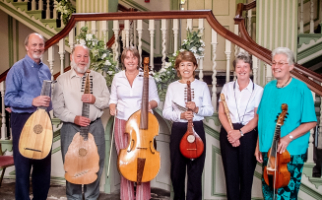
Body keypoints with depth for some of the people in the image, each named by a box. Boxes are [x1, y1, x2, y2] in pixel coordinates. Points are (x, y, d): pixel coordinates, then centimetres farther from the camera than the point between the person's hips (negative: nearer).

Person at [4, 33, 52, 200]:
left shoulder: (46, 70, 11)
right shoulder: (18, 68, -9)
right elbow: (8, 98, -14)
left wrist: (48, 104, 4)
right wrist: (32, 101, -25)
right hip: (24, 120, -6)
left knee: (44, 164, 13)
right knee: (23, 165, 4)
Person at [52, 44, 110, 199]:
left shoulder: (98, 78, 8)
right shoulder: (62, 79, 0)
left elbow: (107, 101, 7)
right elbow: (57, 108, -4)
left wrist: (95, 100, -13)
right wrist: (74, 118, -18)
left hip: (95, 127, 2)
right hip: (71, 128, -2)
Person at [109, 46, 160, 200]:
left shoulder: (147, 78, 3)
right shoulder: (117, 78, 9)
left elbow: (155, 100, 6)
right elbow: (113, 99, 15)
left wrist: (150, 104, -16)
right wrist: (112, 108, -6)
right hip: (122, 123, 2)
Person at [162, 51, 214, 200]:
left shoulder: (202, 86, 3)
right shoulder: (172, 87, 5)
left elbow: (210, 110, 2)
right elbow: (166, 112, 2)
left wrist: (197, 109, -17)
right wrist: (180, 115, -16)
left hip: (197, 129, -1)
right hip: (178, 130, 1)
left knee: (195, 169, 1)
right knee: (177, 169, 9)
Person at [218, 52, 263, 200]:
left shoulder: (258, 90, -1)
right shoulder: (227, 87, 6)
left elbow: (257, 118, -5)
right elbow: (221, 113, 3)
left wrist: (240, 132, -17)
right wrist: (230, 132, -12)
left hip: (248, 134, -2)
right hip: (228, 133, 2)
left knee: (246, 173, 6)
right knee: (230, 173, 6)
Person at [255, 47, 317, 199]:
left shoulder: (301, 89, -10)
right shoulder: (268, 88, 6)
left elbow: (310, 122, -11)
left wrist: (288, 138, -23)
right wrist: (259, 146, 8)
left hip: (291, 152, -5)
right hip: (267, 151, 5)